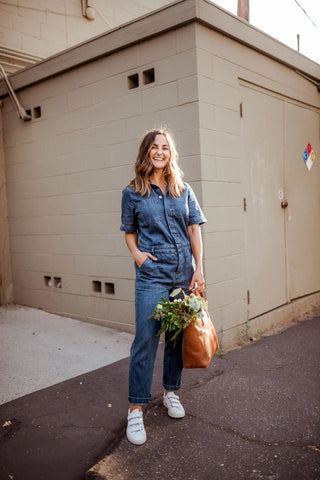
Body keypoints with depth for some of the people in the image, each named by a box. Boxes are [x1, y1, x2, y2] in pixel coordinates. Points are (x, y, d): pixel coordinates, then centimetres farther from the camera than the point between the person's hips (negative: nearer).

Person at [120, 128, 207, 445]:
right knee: (145, 339, -5)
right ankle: (135, 409, 6)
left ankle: (171, 392, 31)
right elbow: (129, 232, 11)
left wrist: (199, 269, 0)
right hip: (152, 274, -3)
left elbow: (194, 230, 6)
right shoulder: (132, 192, 4)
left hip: (184, 273, 3)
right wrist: (135, 253, -9)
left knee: (178, 335, 11)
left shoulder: (184, 190, 8)